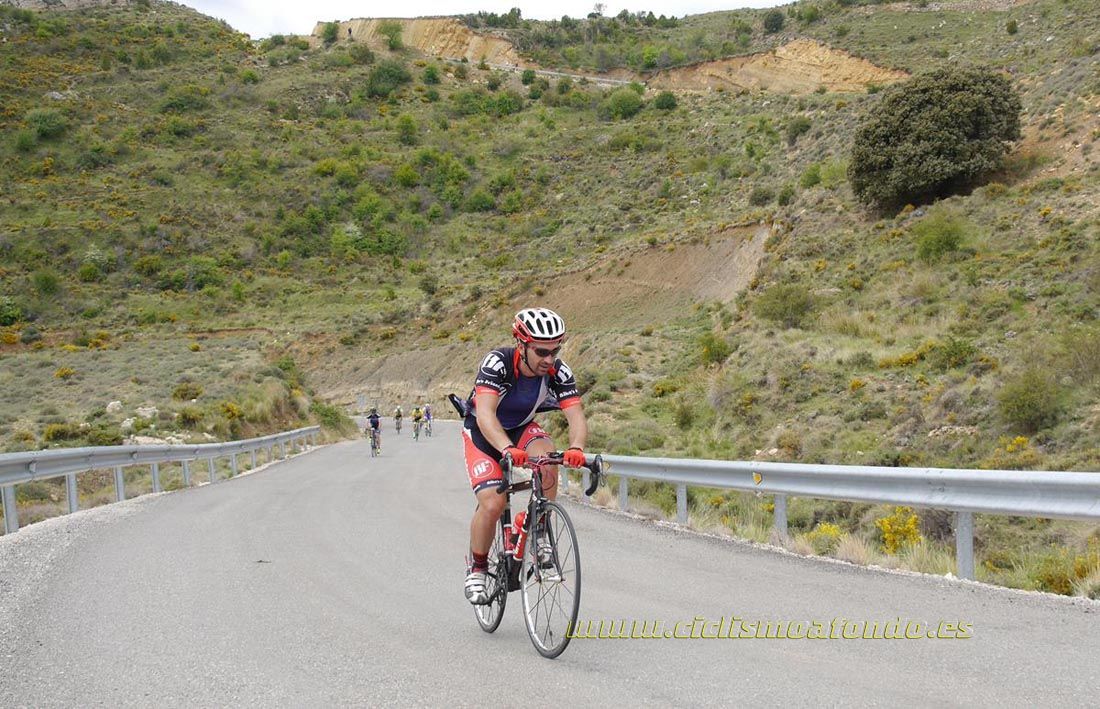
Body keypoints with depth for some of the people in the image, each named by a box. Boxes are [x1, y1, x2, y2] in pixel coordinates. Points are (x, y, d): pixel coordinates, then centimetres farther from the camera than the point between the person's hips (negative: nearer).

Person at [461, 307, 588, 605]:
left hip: (522, 428, 3)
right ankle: (476, 568, 5)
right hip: (482, 432, -3)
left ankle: (540, 534, -10)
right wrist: (508, 449, -62)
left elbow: (576, 415, -30)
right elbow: (485, 414, -44)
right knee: (492, 503, -20)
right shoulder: (497, 363, -33)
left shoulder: (559, 372, -22)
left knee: (547, 459, -31)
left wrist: (576, 447, -53)